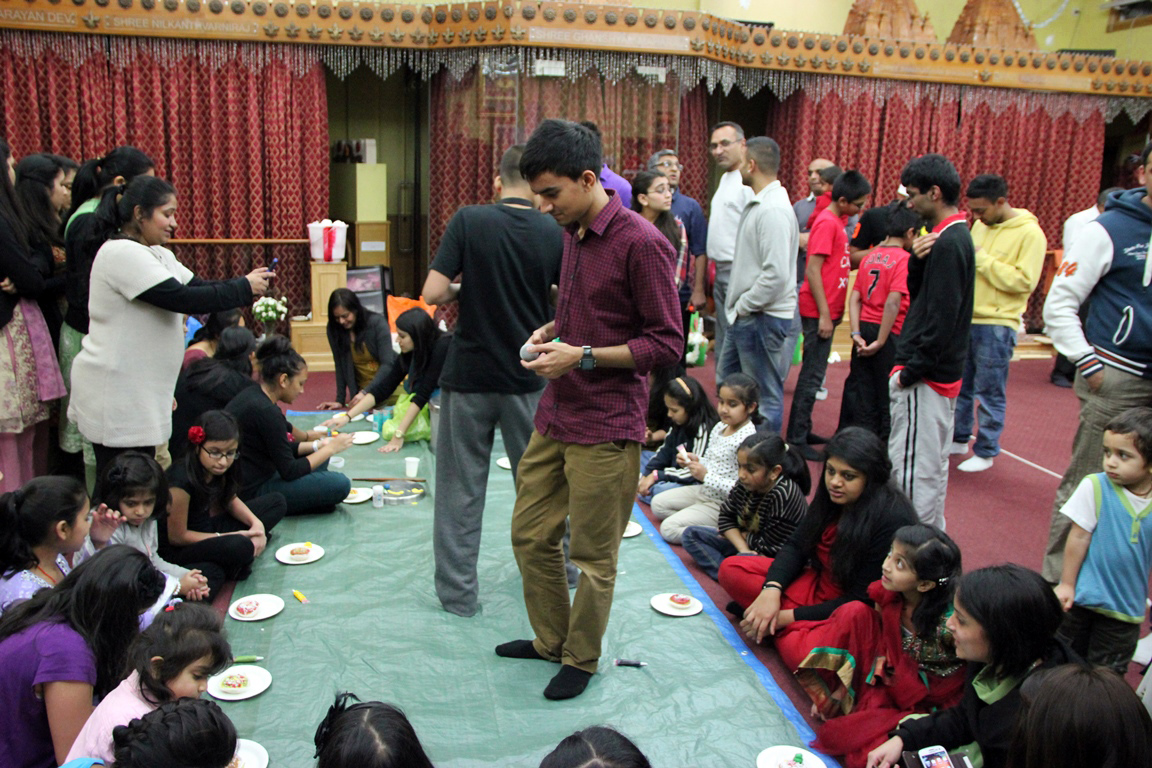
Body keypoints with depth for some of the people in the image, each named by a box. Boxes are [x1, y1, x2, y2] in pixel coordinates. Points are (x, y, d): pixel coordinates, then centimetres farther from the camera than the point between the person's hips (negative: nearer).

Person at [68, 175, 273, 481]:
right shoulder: (122, 254, -18)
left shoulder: (156, 254, 13)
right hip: (116, 395, -10)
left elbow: (196, 286, 12)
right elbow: (182, 298, -24)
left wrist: (247, 283, -4)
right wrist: (244, 288, -16)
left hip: (140, 392, 10)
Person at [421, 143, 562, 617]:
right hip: (529, 377, 2)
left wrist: (465, 289, 5)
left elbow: (433, 293, -15)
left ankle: (458, 592, 15)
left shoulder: (469, 221, -10)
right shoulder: (555, 234, -4)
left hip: (469, 374, -2)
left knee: (461, 488, 9)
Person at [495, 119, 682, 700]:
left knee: (593, 558, 7)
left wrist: (584, 356, -20)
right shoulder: (573, 234, 10)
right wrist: (551, 331, 4)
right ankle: (551, 639, 37)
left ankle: (581, 659, 29)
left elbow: (667, 345, -15)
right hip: (555, 414, 8)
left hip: (605, 428, -8)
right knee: (530, 534, 17)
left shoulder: (641, 244, -16)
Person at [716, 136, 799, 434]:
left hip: (762, 318, -11)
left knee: (765, 395, 0)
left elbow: (776, 274, -26)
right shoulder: (757, 203, 13)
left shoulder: (774, 210, -20)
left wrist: (744, 306, -16)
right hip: (744, 315, 11)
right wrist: (736, 307, 15)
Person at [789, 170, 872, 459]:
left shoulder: (835, 221, 14)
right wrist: (824, 314, -20)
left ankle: (803, 432, 24)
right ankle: (796, 439, 0)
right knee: (812, 376, -6)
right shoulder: (827, 223, -14)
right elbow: (813, 269, -20)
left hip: (826, 310, 10)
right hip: (819, 312, -10)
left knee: (813, 373, 15)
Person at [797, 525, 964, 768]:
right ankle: (836, 700, -3)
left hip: (927, 701, -6)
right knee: (854, 612, -16)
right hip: (890, 675, 6)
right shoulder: (888, 593, -14)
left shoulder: (950, 623, -31)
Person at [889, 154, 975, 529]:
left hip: (925, 377, -10)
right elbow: (918, 294, 13)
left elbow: (941, 319, -22)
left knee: (911, 469, -4)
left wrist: (910, 371, -17)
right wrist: (917, 259, -4)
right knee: (933, 464, 19)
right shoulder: (957, 236, 12)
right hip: (942, 372, 10)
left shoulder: (947, 244, -18)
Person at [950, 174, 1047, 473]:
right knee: (959, 386, 15)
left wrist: (982, 259, -18)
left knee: (990, 393, 2)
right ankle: (960, 439, 30)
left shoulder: (1030, 233, -10)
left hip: (997, 325, -7)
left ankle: (986, 452, 14)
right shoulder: (980, 227, 11)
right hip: (966, 318, 7)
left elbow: (1024, 281, -17)